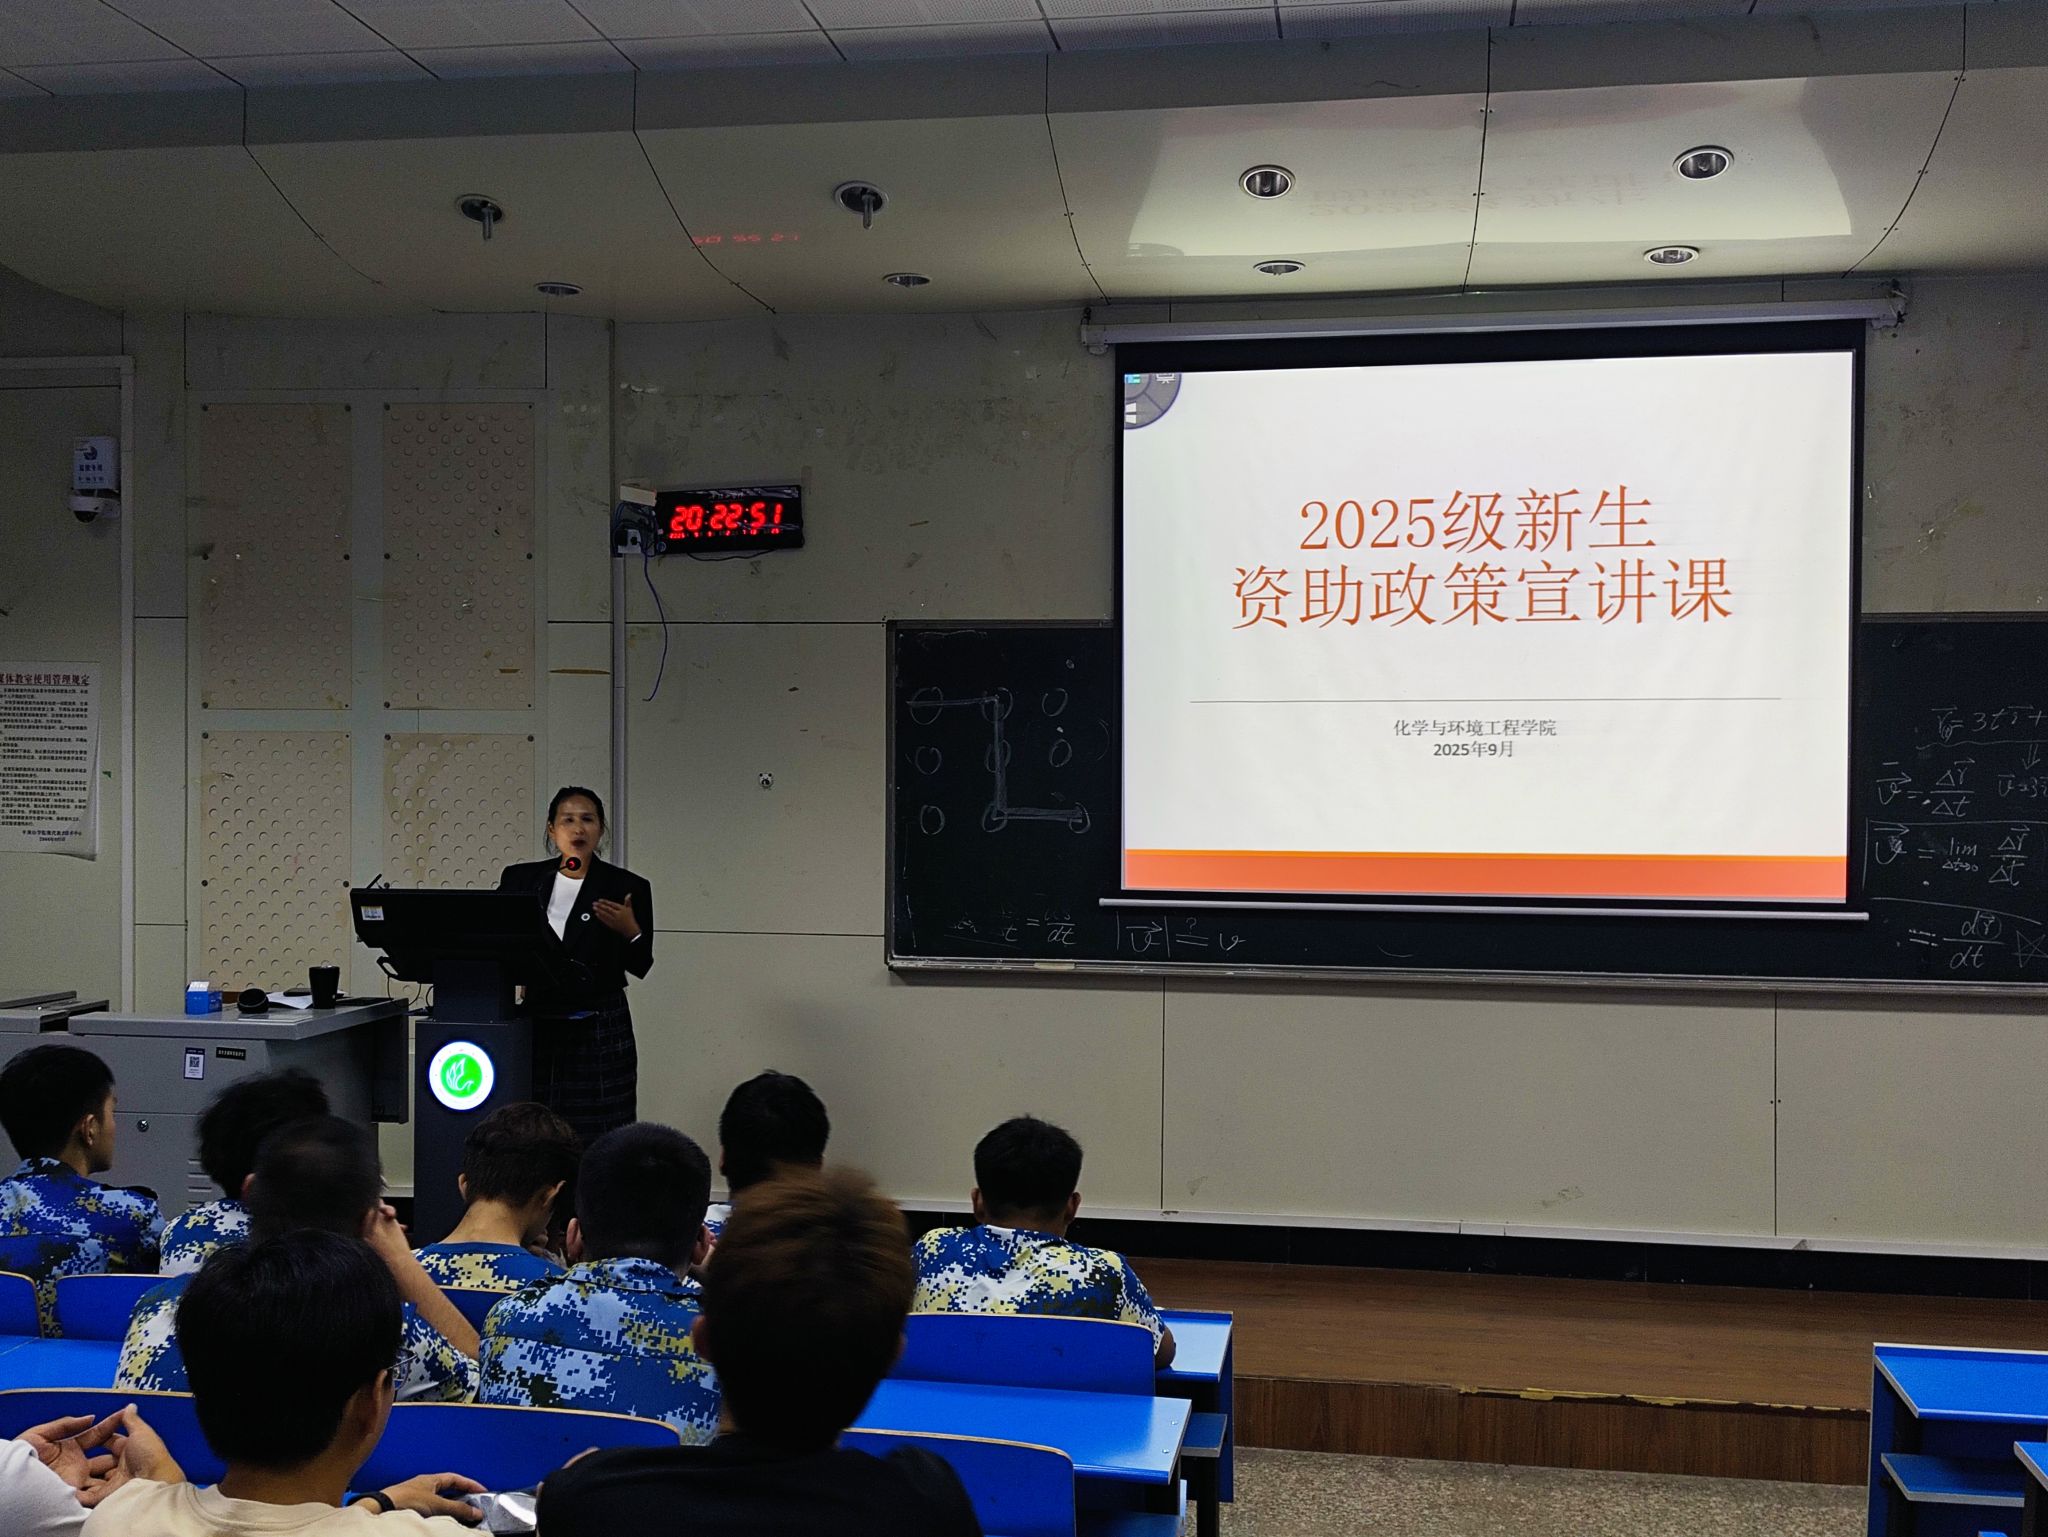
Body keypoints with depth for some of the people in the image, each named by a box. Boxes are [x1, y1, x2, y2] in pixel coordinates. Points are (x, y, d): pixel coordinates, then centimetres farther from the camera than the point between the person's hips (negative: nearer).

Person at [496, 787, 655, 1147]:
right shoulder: (520, 880, 6)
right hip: (537, 1027, 2)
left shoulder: (626, 887, 0)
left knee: (597, 1140, -3)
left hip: (598, 1033, -2)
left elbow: (640, 967, 3)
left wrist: (631, 932, -15)